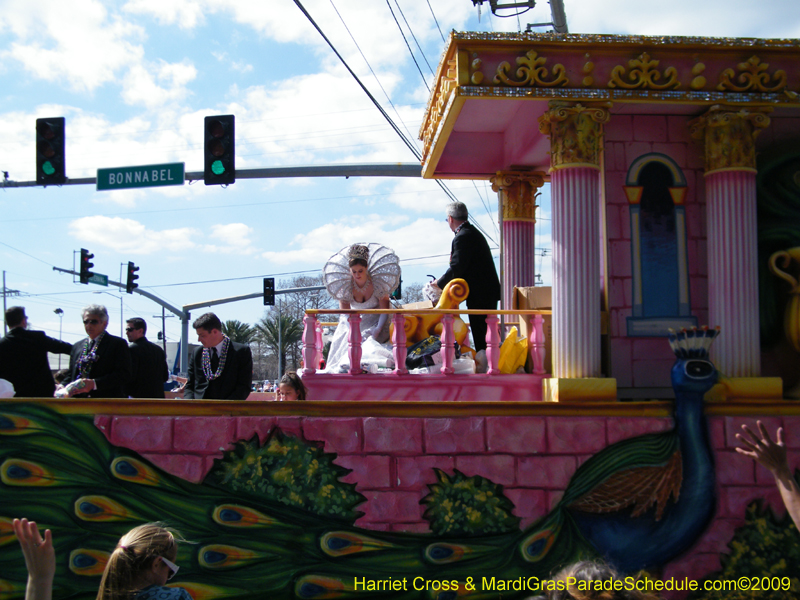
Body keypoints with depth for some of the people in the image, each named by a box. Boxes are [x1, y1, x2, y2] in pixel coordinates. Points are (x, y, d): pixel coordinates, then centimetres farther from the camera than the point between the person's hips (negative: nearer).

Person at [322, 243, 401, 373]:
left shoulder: (377, 283, -17)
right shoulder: (346, 287, -12)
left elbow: (385, 310, -12)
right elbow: (345, 313, -12)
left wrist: (377, 329, -28)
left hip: (376, 321, -2)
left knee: (368, 339, -33)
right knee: (342, 337, -27)